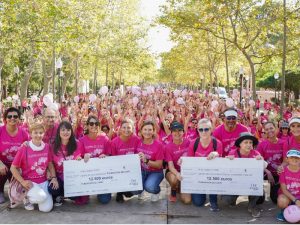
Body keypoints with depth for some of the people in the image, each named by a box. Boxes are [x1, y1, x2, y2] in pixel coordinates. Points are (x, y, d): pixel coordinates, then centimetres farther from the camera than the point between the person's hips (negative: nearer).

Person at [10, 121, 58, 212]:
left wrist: (54, 177, -2)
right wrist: (22, 182, -15)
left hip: (44, 182, 4)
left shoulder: (47, 147, -1)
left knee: (46, 208, -12)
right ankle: (27, 198, 3)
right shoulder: (24, 149, -13)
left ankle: (37, 195, 22)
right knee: (41, 197, -33)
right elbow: (13, 168, -6)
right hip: (30, 182, -4)